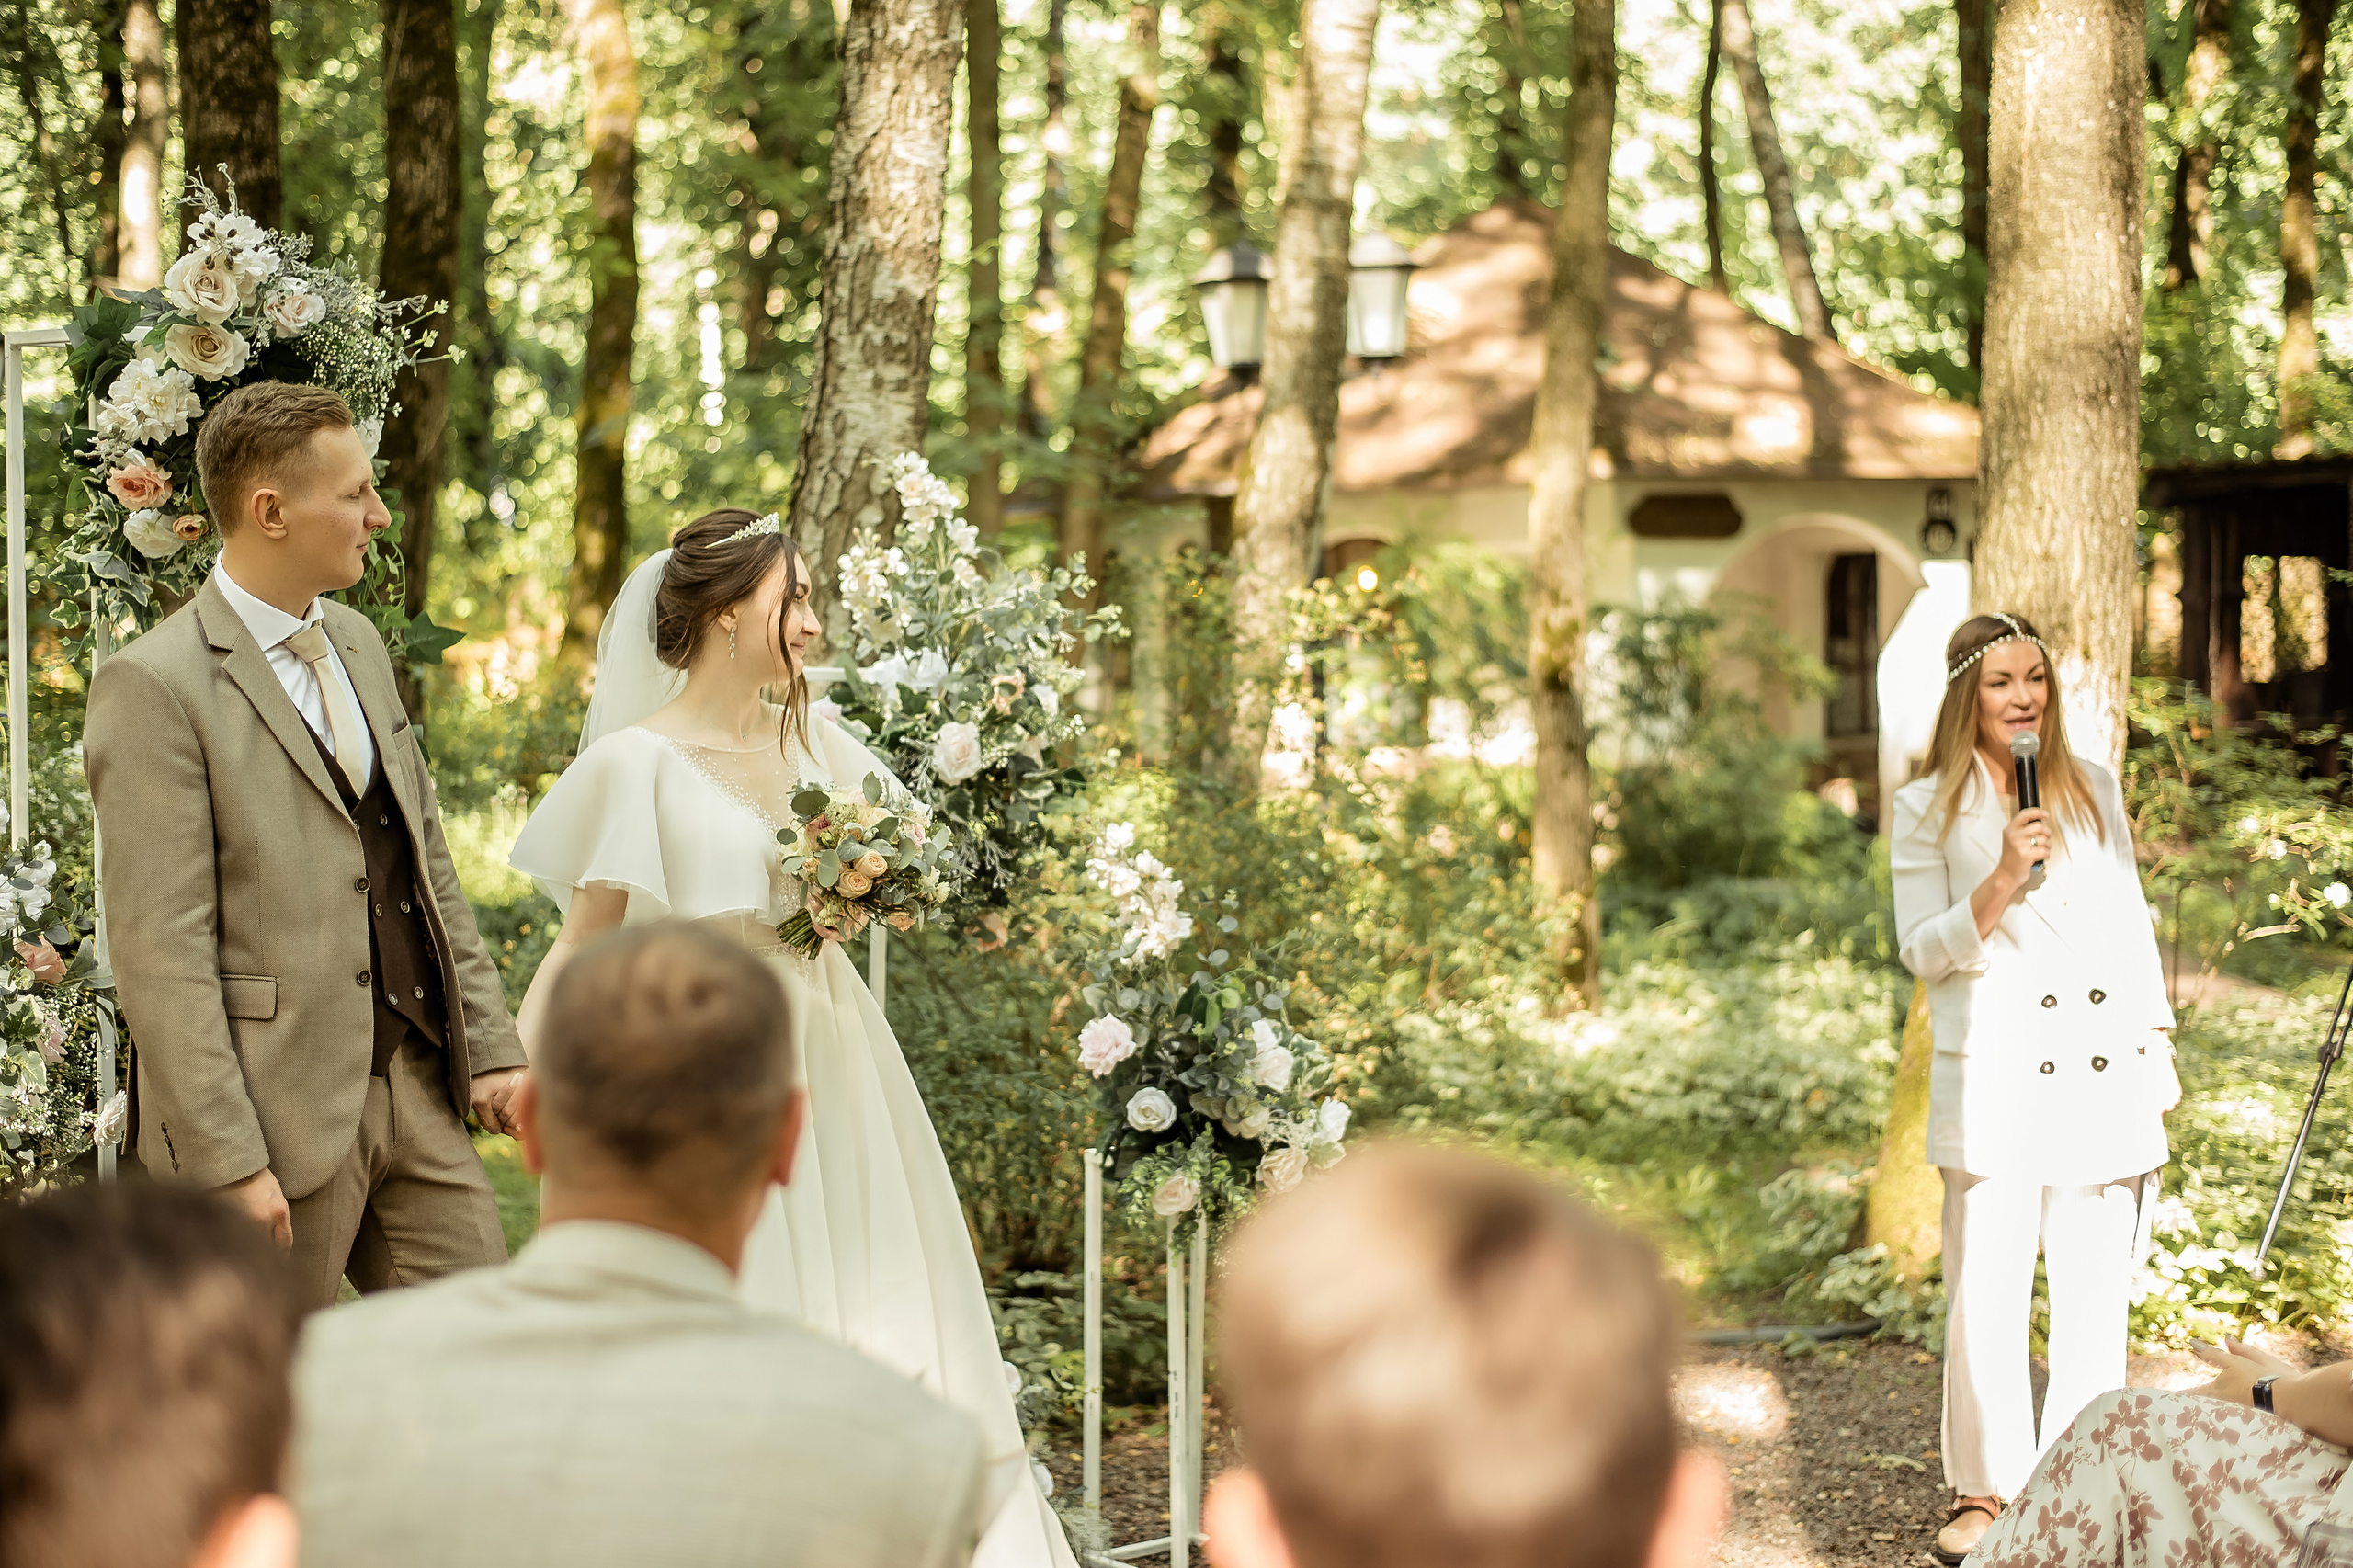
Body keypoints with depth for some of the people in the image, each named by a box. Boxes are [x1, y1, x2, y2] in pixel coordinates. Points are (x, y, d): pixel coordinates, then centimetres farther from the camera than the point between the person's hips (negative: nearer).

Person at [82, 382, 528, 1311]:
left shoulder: (358, 644, 13)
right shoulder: (155, 686, -13)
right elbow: (161, 951, -17)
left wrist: (490, 1041, 12)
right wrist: (228, 1162, -19)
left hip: (416, 1086, 7)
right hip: (280, 1112, -7)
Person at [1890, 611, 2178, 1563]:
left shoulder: (2097, 791, 12)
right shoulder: (1928, 811, 2)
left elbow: (2130, 924, 17)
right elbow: (1922, 951, -3)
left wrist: (2157, 1045, 12)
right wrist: (2001, 882, -17)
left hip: (2105, 1081, 3)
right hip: (1995, 1083, -3)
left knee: (2094, 1297, 4)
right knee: (1985, 1298, -4)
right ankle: (1986, 1490, 10)